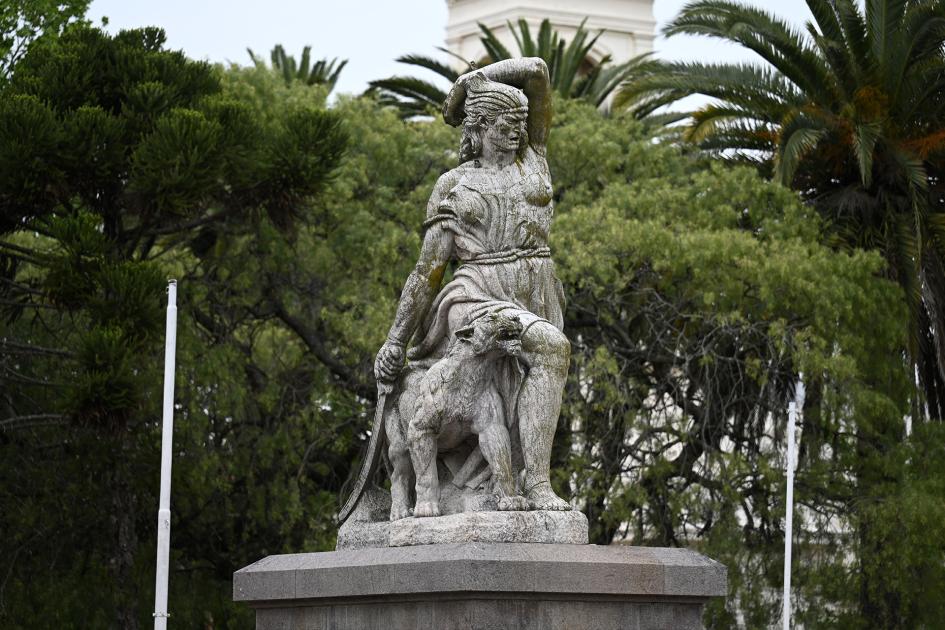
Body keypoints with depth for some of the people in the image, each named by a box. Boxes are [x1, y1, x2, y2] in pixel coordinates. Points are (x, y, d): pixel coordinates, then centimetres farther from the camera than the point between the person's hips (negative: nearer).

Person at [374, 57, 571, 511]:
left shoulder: (532, 160, 16)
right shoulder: (453, 187, 8)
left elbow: (536, 71, 14)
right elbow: (429, 270, 5)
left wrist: (469, 84, 18)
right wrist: (396, 338, 0)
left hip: (536, 302, 5)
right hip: (478, 300, -5)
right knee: (552, 349, -33)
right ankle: (538, 483, -36)